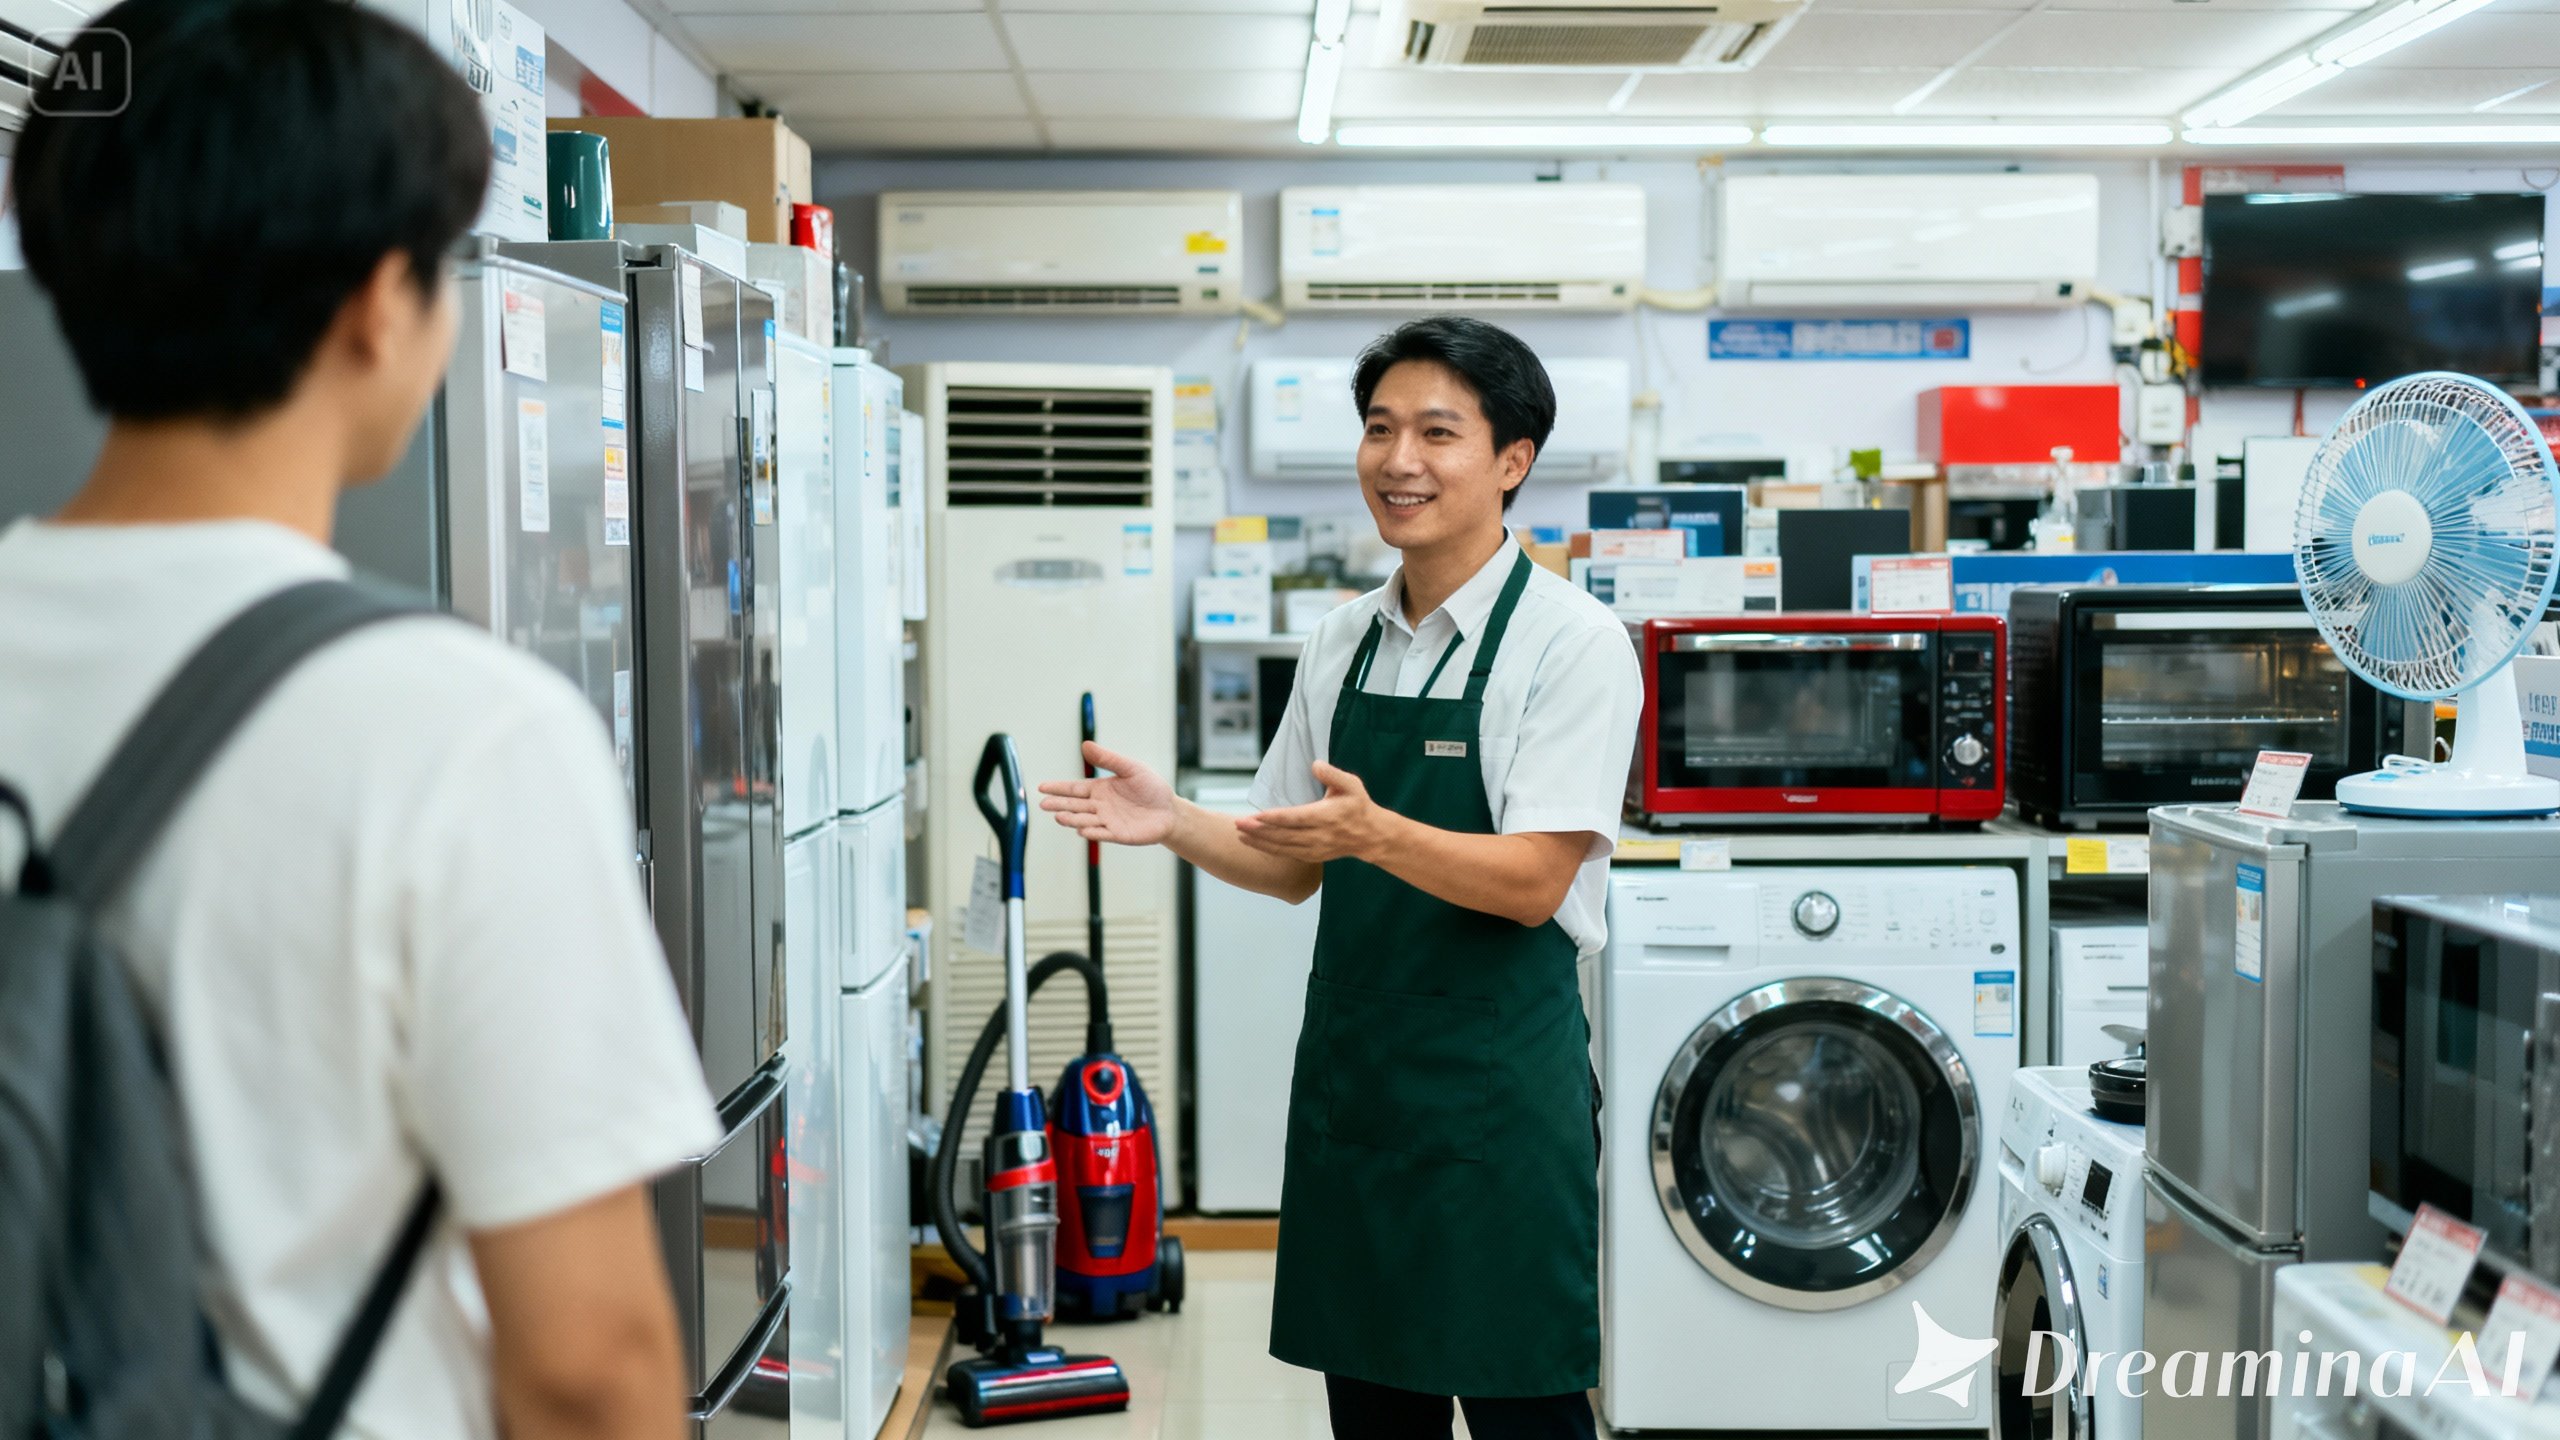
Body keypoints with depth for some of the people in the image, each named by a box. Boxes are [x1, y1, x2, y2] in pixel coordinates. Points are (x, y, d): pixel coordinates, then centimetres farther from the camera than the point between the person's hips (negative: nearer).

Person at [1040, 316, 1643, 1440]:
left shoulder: (1573, 642, -9)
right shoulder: (1343, 641, 11)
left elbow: (1531, 882, -17)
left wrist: (1372, 832, -32)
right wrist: (1172, 823, -1)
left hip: (1498, 1084, -6)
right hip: (1350, 1071, 6)